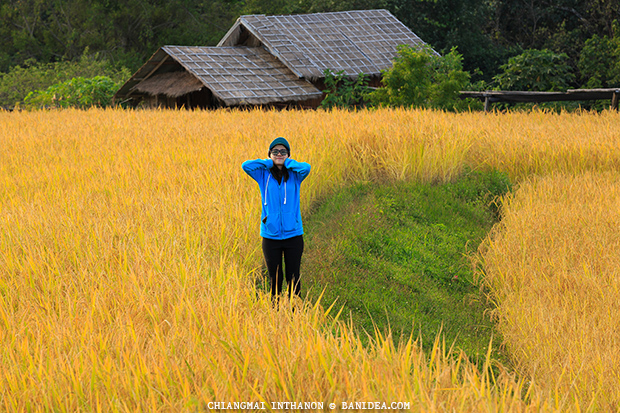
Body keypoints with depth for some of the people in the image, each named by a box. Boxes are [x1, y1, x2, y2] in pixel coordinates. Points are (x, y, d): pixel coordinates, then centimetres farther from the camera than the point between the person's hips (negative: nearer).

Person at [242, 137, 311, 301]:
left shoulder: (294, 175, 0)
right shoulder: (263, 175, 1)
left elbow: (306, 167, -22)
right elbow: (246, 165, -16)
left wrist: (288, 163, -7)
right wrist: (269, 163, -7)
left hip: (293, 234, 0)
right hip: (270, 236, 0)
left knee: (293, 278, 8)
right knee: (275, 279, 11)